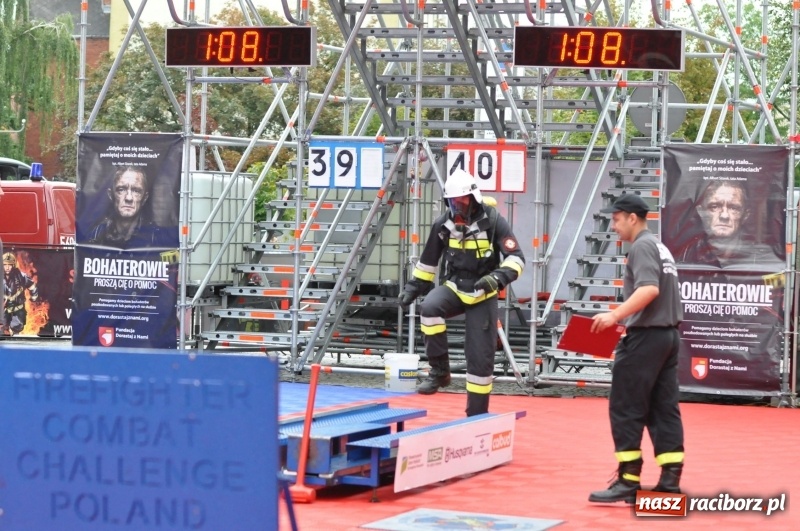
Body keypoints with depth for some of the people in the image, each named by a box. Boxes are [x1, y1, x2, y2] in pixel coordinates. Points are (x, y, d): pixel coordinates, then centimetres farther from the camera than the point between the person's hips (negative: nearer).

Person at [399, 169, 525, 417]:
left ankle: (477, 413, 12)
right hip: (454, 288, 2)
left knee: (481, 356, -2)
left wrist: (499, 277, -36)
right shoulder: (443, 224, -3)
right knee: (429, 307, -31)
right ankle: (440, 371, -19)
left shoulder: (493, 221, -15)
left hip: (483, 295, -2)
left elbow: (516, 257, -18)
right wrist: (414, 286, 10)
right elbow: (428, 260, 12)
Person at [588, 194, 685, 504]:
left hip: (646, 337, -10)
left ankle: (628, 481, -6)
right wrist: (626, 319, 21)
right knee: (664, 408, 8)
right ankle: (670, 478, 6)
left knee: (625, 409, -5)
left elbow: (649, 289, -24)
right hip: (668, 335, 10)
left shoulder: (641, 247, -10)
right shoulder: (659, 247, 19)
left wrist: (615, 315, -28)